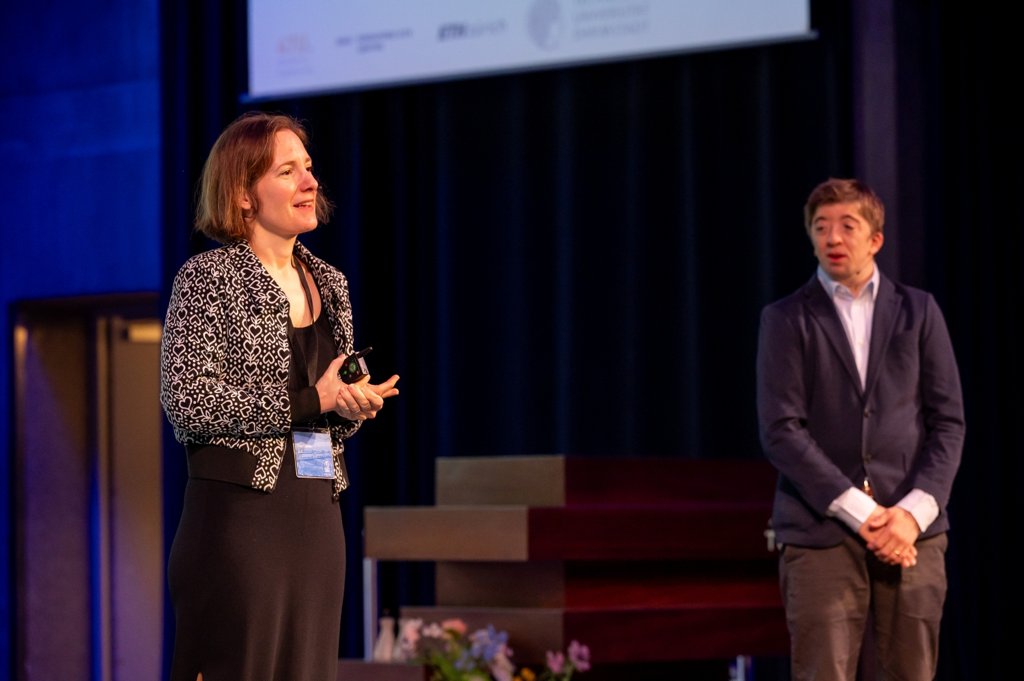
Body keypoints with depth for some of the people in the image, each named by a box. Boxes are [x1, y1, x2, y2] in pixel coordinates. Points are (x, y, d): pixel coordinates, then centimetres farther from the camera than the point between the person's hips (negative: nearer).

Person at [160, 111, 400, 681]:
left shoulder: (329, 284, 14)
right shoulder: (208, 279, -6)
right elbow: (188, 402, -15)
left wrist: (356, 404, -1)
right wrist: (311, 402, -16)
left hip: (319, 520, 6)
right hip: (239, 513, -6)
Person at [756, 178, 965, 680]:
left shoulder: (918, 311, 11)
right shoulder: (786, 319, 5)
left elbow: (948, 419, 7)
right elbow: (780, 431, -4)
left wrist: (914, 511, -7)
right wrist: (860, 512, -12)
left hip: (912, 531, 2)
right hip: (821, 531, -2)